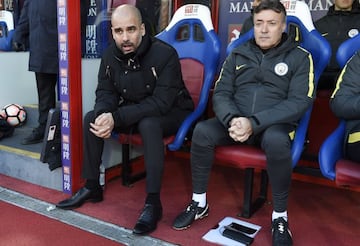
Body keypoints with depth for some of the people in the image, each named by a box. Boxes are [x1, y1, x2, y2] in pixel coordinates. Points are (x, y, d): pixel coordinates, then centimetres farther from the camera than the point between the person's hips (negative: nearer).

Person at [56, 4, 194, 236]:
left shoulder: (165, 53, -26)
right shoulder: (111, 54, -6)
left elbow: (161, 102, -31)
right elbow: (105, 92, -1)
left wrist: (116, 118, -35)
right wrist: (103, 114, -26)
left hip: (172, 113, -6)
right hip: (133, 110, 6)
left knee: (148, 124, -37)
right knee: (91, 118, -8)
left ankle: (153, 202, -26)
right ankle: (92, 187, 5)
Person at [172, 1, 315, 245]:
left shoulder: (300, 57, 2)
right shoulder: (238, 54, 11)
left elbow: (300, 101, -10)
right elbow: (221, 93, 5)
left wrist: (254, 122, -22)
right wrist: (232, 120, -19)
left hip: (274, 124, -3)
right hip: (236, 121, 3)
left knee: (276, 141, -37)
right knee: (202, 131, -25)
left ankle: (280, 216, -15)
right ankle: (199, 203, -6)